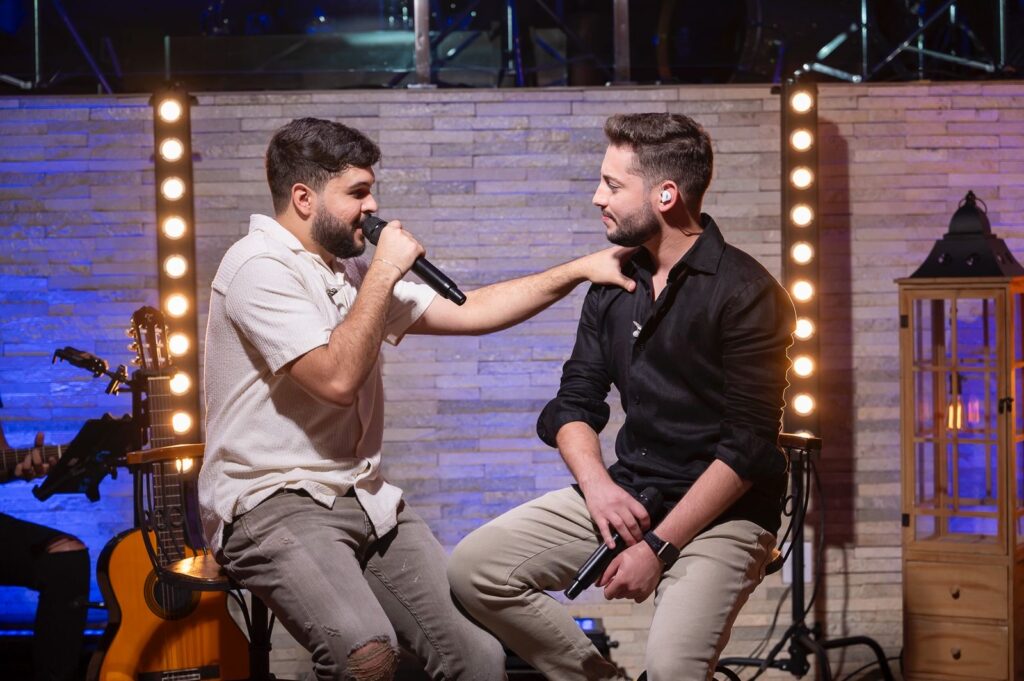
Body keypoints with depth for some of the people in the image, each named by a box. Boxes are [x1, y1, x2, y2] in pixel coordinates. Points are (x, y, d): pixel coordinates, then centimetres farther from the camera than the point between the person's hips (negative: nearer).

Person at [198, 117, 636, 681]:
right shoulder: (260, 268, -11)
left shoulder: (349, 271, 16)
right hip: (274, 507, -8)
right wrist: (384, 272, -11)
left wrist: (579, 270, 12)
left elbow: (466, 312, 18)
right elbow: (337, 379, -19)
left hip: (365, 501, 8)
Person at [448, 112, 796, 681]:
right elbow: (574, 403, 11)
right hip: (625, 497, 7)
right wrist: (596, 482, -11)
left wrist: (659, 547, -20)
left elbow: (748, 447, -17)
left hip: (721, 512, -7)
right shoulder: (614, 284, 10)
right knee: (473, 568, -8)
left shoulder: (746, 293, -12)